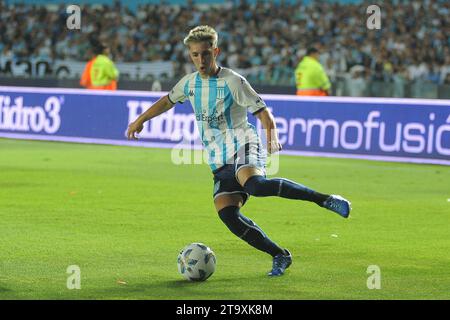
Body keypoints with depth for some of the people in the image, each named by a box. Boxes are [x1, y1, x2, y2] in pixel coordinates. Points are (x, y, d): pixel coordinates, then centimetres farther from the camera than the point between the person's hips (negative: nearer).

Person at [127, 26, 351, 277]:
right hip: (220, 162, 6)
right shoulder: (189, 83, 13)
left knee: (255, 184, -39)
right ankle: (280, 255, -8)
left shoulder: (232, 81, -6)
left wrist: (272, 136, -28)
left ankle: (325, 199, -34)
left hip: (243, 146, -6)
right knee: (227, 213, -18)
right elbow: (167, 101, 35)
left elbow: (262, 111, -10)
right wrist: (141, 120, 33)